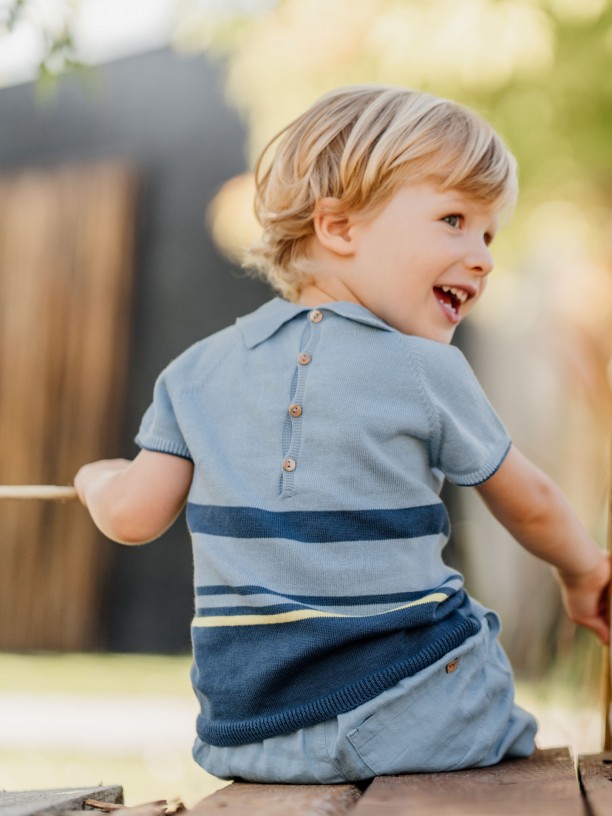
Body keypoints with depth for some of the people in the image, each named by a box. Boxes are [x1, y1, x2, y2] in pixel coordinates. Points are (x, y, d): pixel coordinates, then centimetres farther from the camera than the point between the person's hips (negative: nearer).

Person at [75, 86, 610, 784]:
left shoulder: (199, 370, 3)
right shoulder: (428, 372, -5)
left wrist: (98, 478, 29)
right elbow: (530, 506, 8)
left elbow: (133, 514, 5)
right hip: (412, 718, -4)